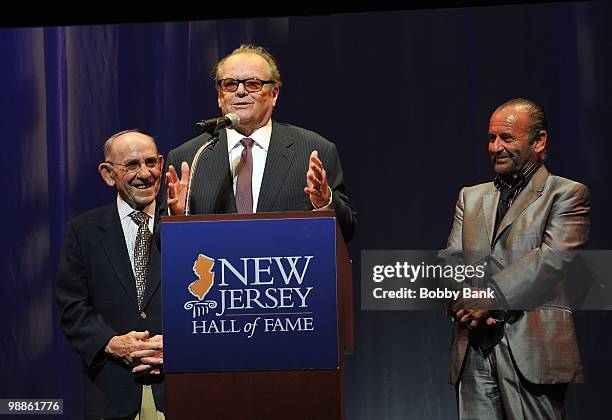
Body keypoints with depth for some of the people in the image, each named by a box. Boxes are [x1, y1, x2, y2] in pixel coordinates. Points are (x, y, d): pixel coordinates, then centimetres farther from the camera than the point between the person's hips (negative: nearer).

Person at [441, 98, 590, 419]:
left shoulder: (567, 194, 3)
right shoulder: (471, 197, 21)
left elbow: (554, 257, -11)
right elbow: (449, 259, 12)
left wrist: (489, 297, -17)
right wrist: (465, 303, -10)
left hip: (532, 349, -5)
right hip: (473, 350, 5)